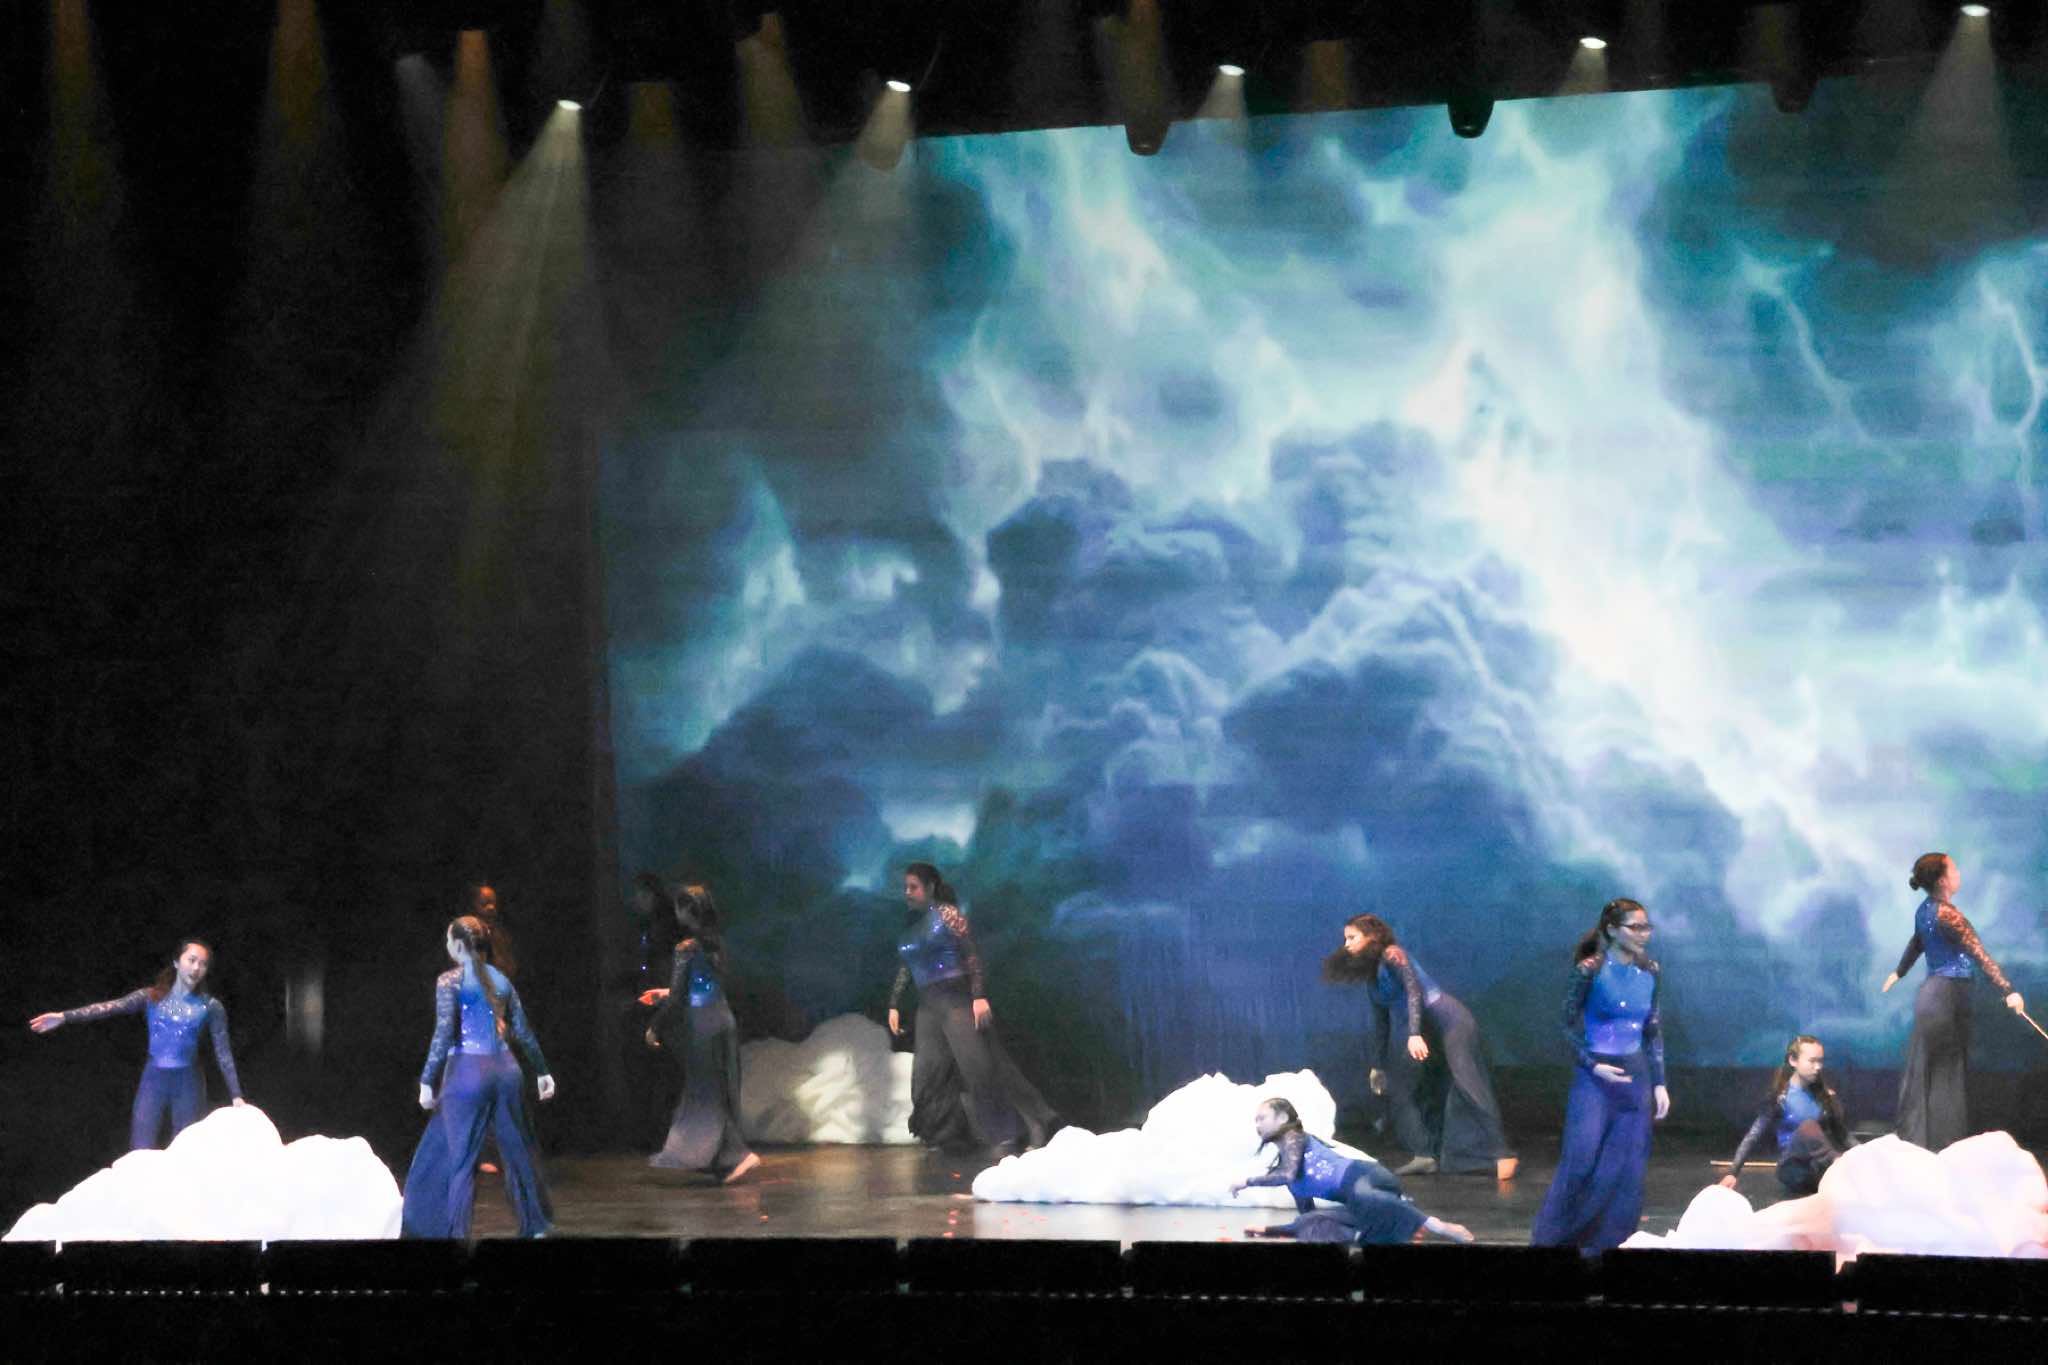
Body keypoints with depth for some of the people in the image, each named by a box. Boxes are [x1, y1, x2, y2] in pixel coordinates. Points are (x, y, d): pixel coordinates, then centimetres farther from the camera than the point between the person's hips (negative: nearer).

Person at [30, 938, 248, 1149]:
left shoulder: (210, 1007, 3)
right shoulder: (151, 998, 3)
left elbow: (223, 1053, 3)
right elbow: (110, 1008, -7)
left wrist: (236, 1095, -4)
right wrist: (65, 1016, -18)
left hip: (188, 1084, 0)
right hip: (153, 1080, 0)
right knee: (140, 1154, -6)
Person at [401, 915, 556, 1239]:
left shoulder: (450, 981, -5)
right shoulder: (500, 980, 11)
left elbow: (444, 1033, -12)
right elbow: (523, 1032, 14)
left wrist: (428, 1080, -10)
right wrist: (542, 1071, 23)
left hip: (467, 1070, -5)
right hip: (504, 1068, 5)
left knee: (457, 1157, -2)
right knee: (518, 1150, 14)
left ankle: (455, 1231, -8)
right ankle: (536, 1225, 21)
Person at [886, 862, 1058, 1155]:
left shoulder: (947, 914, -6)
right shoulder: (910, 922, 15)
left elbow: (972, 954, -11)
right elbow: (905, 968, 22)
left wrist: (979, 996, -19)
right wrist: (894, 1005, 17)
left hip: (957, 999, -7)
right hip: (928, 1006, 7)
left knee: (980, 1067, -9)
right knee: (928, 1074, 1)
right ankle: (947, 1134, 10)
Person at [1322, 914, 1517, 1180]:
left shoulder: (1392, 955, -7)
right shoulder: (1371, 973, 18)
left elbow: (1413, 989, -20)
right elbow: (1378, 1021, 24)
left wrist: (1415, 1034, -31)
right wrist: (1376, 1065, 25)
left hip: (1447, 1020, -9)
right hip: (1423, 1032, 9)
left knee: (1468, 1085, -16)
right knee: (1397, 1088, 4)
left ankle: (1500, 1155, -21)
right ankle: (1424, 1155, 0)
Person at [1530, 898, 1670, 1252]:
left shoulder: (1649, 972, 5)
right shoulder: (1590, 970, -10)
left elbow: (1653, 1032, 13)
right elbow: (1569, 1024, -5)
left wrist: (1659, 1083, 10)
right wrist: (1593, 1066, -14)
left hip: (1636, 1077, 5)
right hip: (1594, 1079, -5)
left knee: (1627, 1169, 2)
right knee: (1581, 1162, -6)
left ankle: (1608, 1243, 10)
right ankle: (1555, 1239, 7)